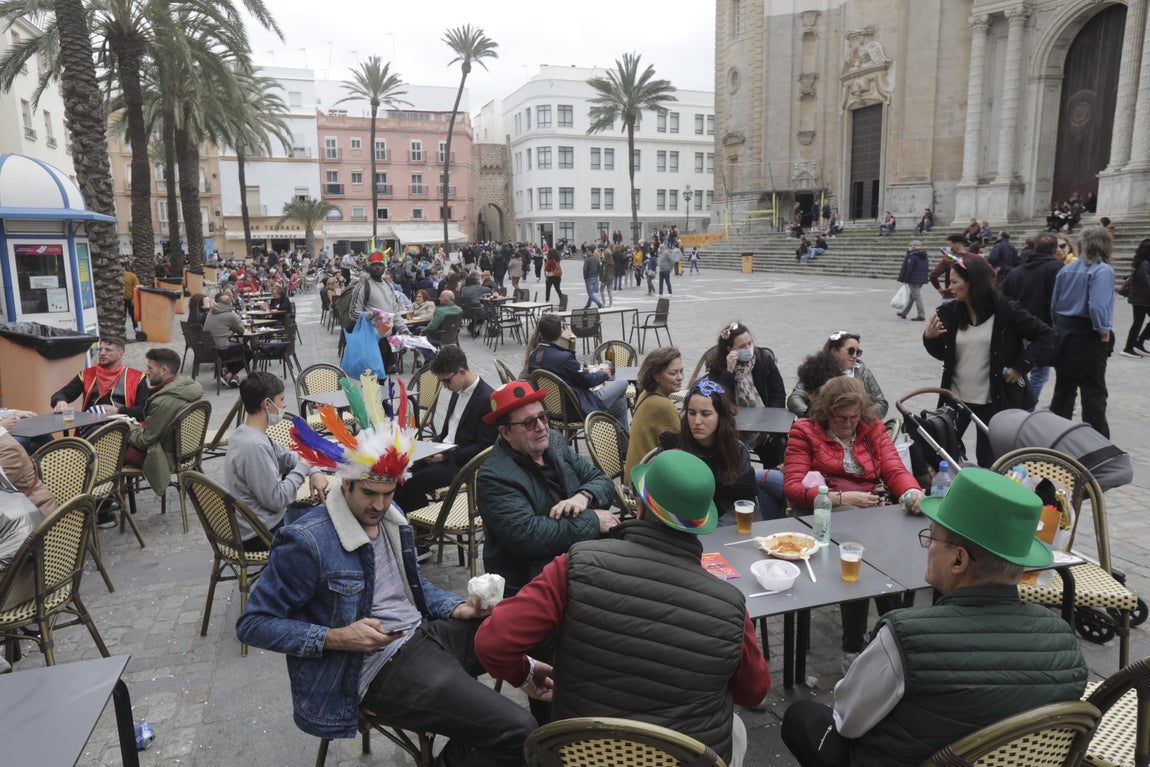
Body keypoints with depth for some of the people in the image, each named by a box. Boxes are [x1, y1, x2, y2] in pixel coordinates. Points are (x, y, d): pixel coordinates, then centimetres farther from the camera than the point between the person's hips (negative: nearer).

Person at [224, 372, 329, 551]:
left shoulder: (243, 433, 2)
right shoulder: (255, 447, -28)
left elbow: (285, 456, 13)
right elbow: (276, 500, -26)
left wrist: (314, 471, -5)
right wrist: (303, 466, -14)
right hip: (260, 535, -9)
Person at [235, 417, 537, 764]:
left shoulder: (391, 518, 7)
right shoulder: (307, 541, -18)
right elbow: (252, 623, -12)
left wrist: (458, 608, 3)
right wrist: (336, 638, -23)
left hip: (426, 632, 9)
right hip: (384, 666, -9)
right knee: (517, 731, -22)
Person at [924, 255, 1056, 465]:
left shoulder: (1005, 310, -9)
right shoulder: (949, 312, -1)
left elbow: (1046, 336, -2)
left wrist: (1021, 366, -10)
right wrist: (930, 338, -11)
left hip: (994, 400, -3)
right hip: (956, 398, 3)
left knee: (988, 459, 6)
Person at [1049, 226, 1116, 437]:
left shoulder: (1066, 270, 6)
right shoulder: (1103, 271, -14)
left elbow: (1054, 305, 12)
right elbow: (1098, 306, -24)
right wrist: (1105, 333, -13)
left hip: (1064, 333, 6)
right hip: (1088, 336, -6)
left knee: (1064, 388, 16)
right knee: (1094, 393, 0)